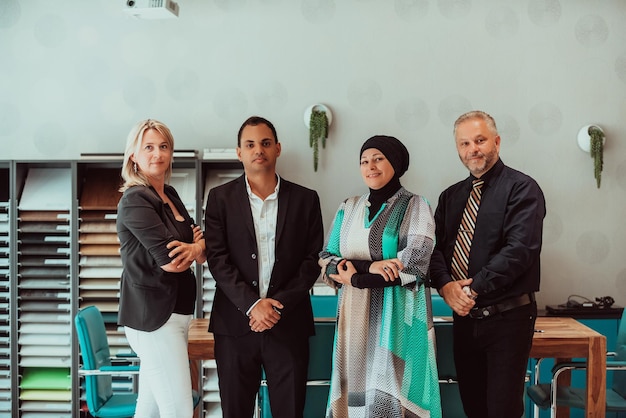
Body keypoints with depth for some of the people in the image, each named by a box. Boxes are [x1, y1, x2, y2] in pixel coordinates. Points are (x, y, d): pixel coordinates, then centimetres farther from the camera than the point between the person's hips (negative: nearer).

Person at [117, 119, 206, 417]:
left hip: (175, 312, 8)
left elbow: (200, 252, 12)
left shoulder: (170, 195, 14)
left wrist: (196, 247, -11)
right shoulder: (135, 200, -10)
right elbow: (168, 260, -20)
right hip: (154, 315, -8)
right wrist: (198, 249, 0)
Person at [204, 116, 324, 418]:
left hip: (289, 323, 0)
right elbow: (217, 258, -3)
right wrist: (252, 304, -13)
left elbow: (312, 260, 2)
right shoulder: (220, 198, 5)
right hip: (235, 323, 0)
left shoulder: (305, 199, 6)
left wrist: (279, 304, -9)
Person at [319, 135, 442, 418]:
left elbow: (413, 264, -13)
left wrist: (355, 275, -9)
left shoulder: (414, 206, -1)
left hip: (397, 315, -4)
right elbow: (326, 260, 6)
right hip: (355, 315, 4)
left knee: (391, 391, -4)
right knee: (356, 388, 6)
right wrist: (370, 266, -11)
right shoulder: (349, 208, 12)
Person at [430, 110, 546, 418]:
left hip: (507, 318, -5)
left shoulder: (521, 188, -6)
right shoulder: (450, 196, 13)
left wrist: (474, 289, -20)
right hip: (464, 316, 5)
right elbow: (435, 247, 6)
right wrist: (446, 285, -14)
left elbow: (519, 248, -17)